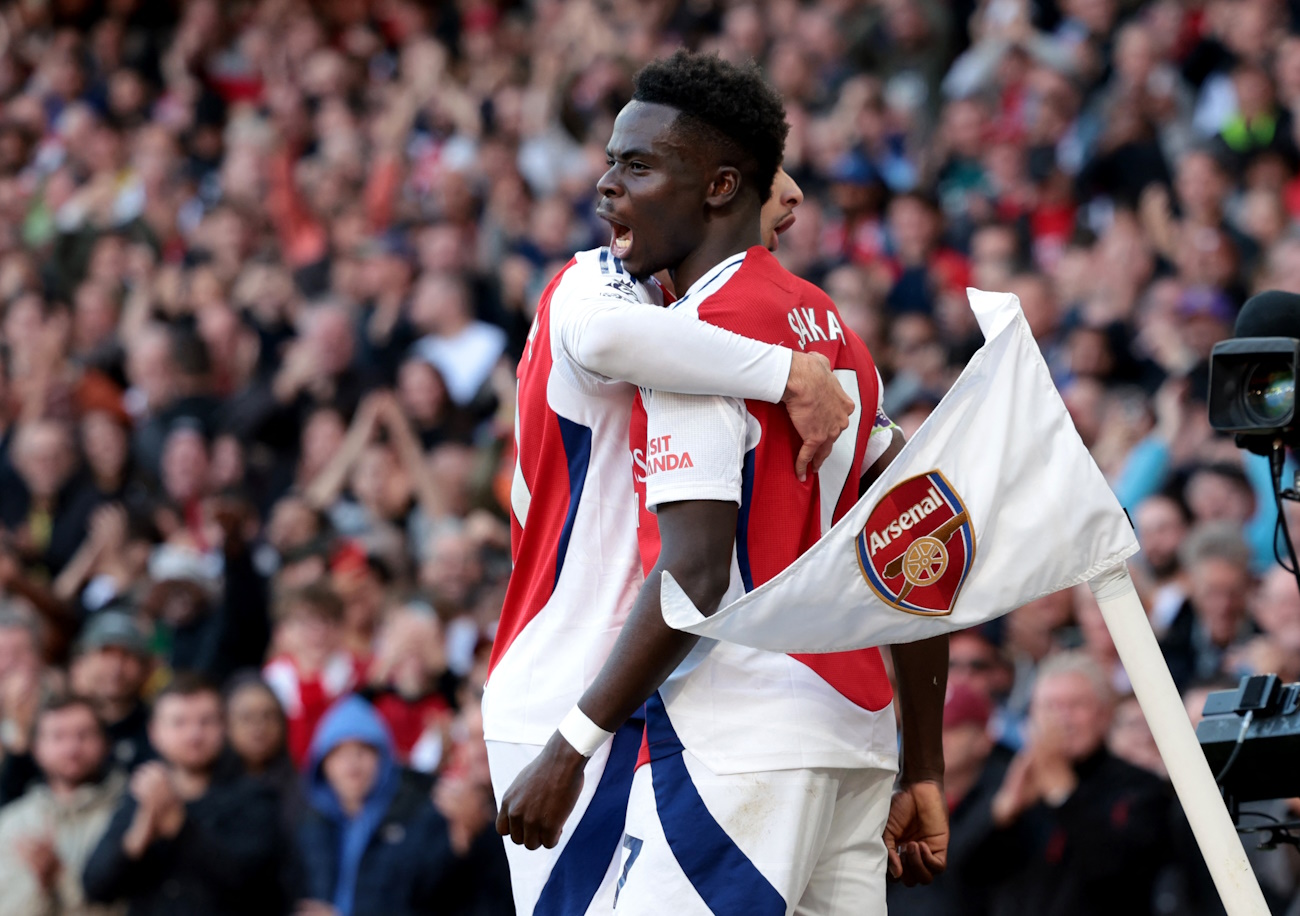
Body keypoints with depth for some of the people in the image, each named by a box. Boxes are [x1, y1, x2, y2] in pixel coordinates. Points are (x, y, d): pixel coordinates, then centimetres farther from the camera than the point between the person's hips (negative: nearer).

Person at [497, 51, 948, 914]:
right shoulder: (828, 325, 18)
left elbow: (694, 577, -18)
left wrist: (571, 748, -14)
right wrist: (923, 774, 21)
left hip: (740, 745, -9)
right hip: (852, 740, 9)